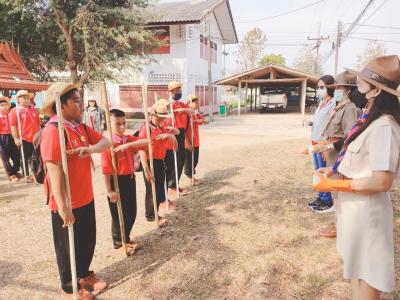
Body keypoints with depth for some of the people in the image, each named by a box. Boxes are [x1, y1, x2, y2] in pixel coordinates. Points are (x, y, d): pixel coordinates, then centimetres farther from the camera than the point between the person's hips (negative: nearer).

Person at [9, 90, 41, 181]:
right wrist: (16, 138, -15)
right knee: (25, 158, 4)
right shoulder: (15, 111, -5)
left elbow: (38, 123, 17)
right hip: (24, 139, -5)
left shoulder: (33, 110, 12)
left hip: (35, 138, 5)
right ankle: (27, 175, 14)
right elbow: (13, 126, -10)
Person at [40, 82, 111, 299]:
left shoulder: (81, 127, 6)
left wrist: (91, 148, -20)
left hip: (85, 198, 8)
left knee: (88, 241, 22)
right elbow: (54, 171, -25)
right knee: (68, 247, 12)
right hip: (67, 204, -8)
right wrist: (62, 206, -25)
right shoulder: (53, 131, -22)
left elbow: (106, 142, 2)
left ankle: (84, 275, 45)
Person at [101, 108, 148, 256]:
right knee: (118, 214, 9)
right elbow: (106, 170, -19)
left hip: (130, 179, 7)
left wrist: (128, 145, -23)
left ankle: (126, 238, 38)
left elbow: (146, 142, -10)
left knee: (131, 212, 17)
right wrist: (109, 190, -19)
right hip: (117, 181, -7)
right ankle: (119, 242, 30)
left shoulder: (129, 139, 4)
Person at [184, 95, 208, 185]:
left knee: (195, 160, 15)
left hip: (196, 142, 8)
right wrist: (188, 143, -20)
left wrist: (201, 120, -20)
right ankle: (190, 177, 17)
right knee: (188, 161, 5)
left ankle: (192, 176, 30)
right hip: (188, 143, -8)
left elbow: (206, 122, 3)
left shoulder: (197, 114, 9)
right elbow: (184, 130, -17)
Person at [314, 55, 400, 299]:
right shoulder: (372, 120, 5)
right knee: (357, 268, 26)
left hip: (366, 208, -9)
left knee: (365, 273, 11)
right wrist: (334, 170, 2)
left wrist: (332, 185, -22)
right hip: (355, 204, 9)